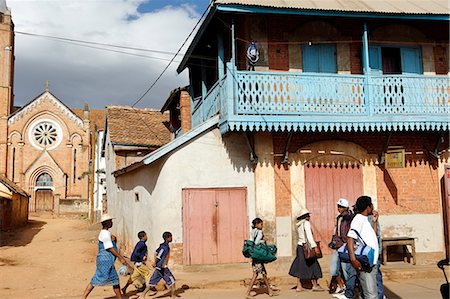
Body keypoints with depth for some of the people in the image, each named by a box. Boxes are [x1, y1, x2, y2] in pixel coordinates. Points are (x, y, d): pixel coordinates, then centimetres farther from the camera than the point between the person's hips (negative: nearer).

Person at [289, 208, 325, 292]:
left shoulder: (299, 224, 14)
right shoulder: (306, 223, -11)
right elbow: (309, 235, -21)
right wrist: (314, 246, -25)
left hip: (300, 245, 8)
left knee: (300, 266, 8)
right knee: (312, 265, 2)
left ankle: (299, 286, 9)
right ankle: (315, 285, 6)